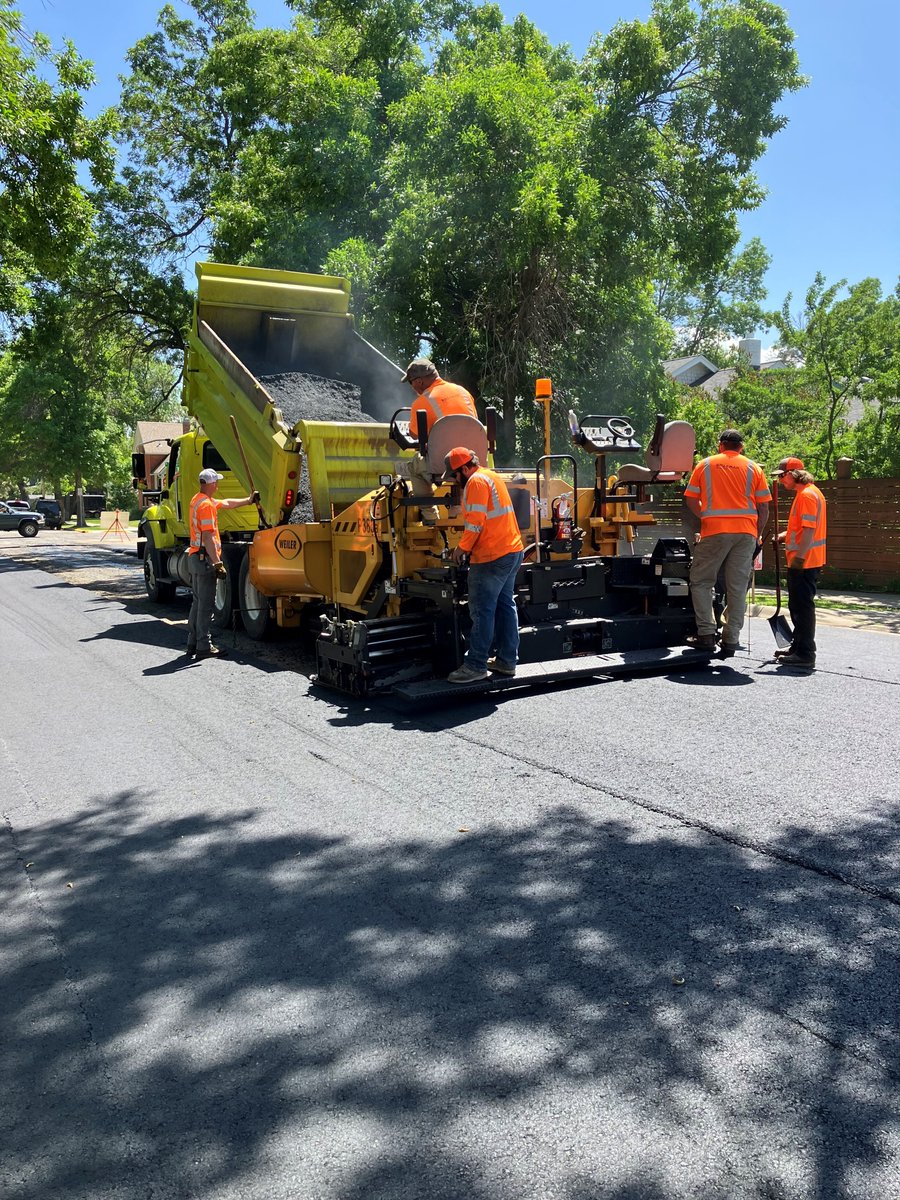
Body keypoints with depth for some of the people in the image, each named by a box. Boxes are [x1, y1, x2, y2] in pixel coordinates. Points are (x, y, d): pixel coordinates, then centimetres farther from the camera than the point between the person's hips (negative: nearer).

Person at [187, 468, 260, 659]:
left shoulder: (198, 500, 15)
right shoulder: (206, 505, -16)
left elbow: (227, 503, 29)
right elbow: (208, 537, -23)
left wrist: (248, 500, 38)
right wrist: (217, 563, -24)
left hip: (194, 557, 10)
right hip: (205, 558, -10)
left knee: (198, 602, 15)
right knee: (206, 604, -6)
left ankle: (193, 643, 20)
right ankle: (204, 647, -4)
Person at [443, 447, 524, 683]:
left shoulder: (477, 481, -12)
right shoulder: (491, 476, 18)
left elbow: (476, 521, -19)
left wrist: (462, 547, -7)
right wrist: (469, 545, 20)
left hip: (492, 557, -10)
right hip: (513, 550, 10)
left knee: (482, 612, -6)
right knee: (505, 605, 13)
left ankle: (475, 666, -3)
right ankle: (506, 661, 18)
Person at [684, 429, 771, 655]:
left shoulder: (704, 465, 8)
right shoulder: (753, 468, 10)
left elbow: (690, 499, 5)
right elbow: (764, 507, 6)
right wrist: (758, 535, 15)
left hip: (714, 532, -2)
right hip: (746, 532, 2)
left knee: (701, 582, 9)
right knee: (737, 588, 5)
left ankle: (706, 633, -1)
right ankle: (730, 641, 5)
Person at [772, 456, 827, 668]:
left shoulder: (808, 495, -15)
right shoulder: (804, 493, 18)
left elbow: (809, 530, -22)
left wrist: (799, 556, -25)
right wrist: (784, 535, 13)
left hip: (804, 562, -11)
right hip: (803, 562, 11)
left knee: (803, 606, -7)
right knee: (797, 605, 18)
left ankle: (805, 654, -3)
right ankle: (798, 646, 28)